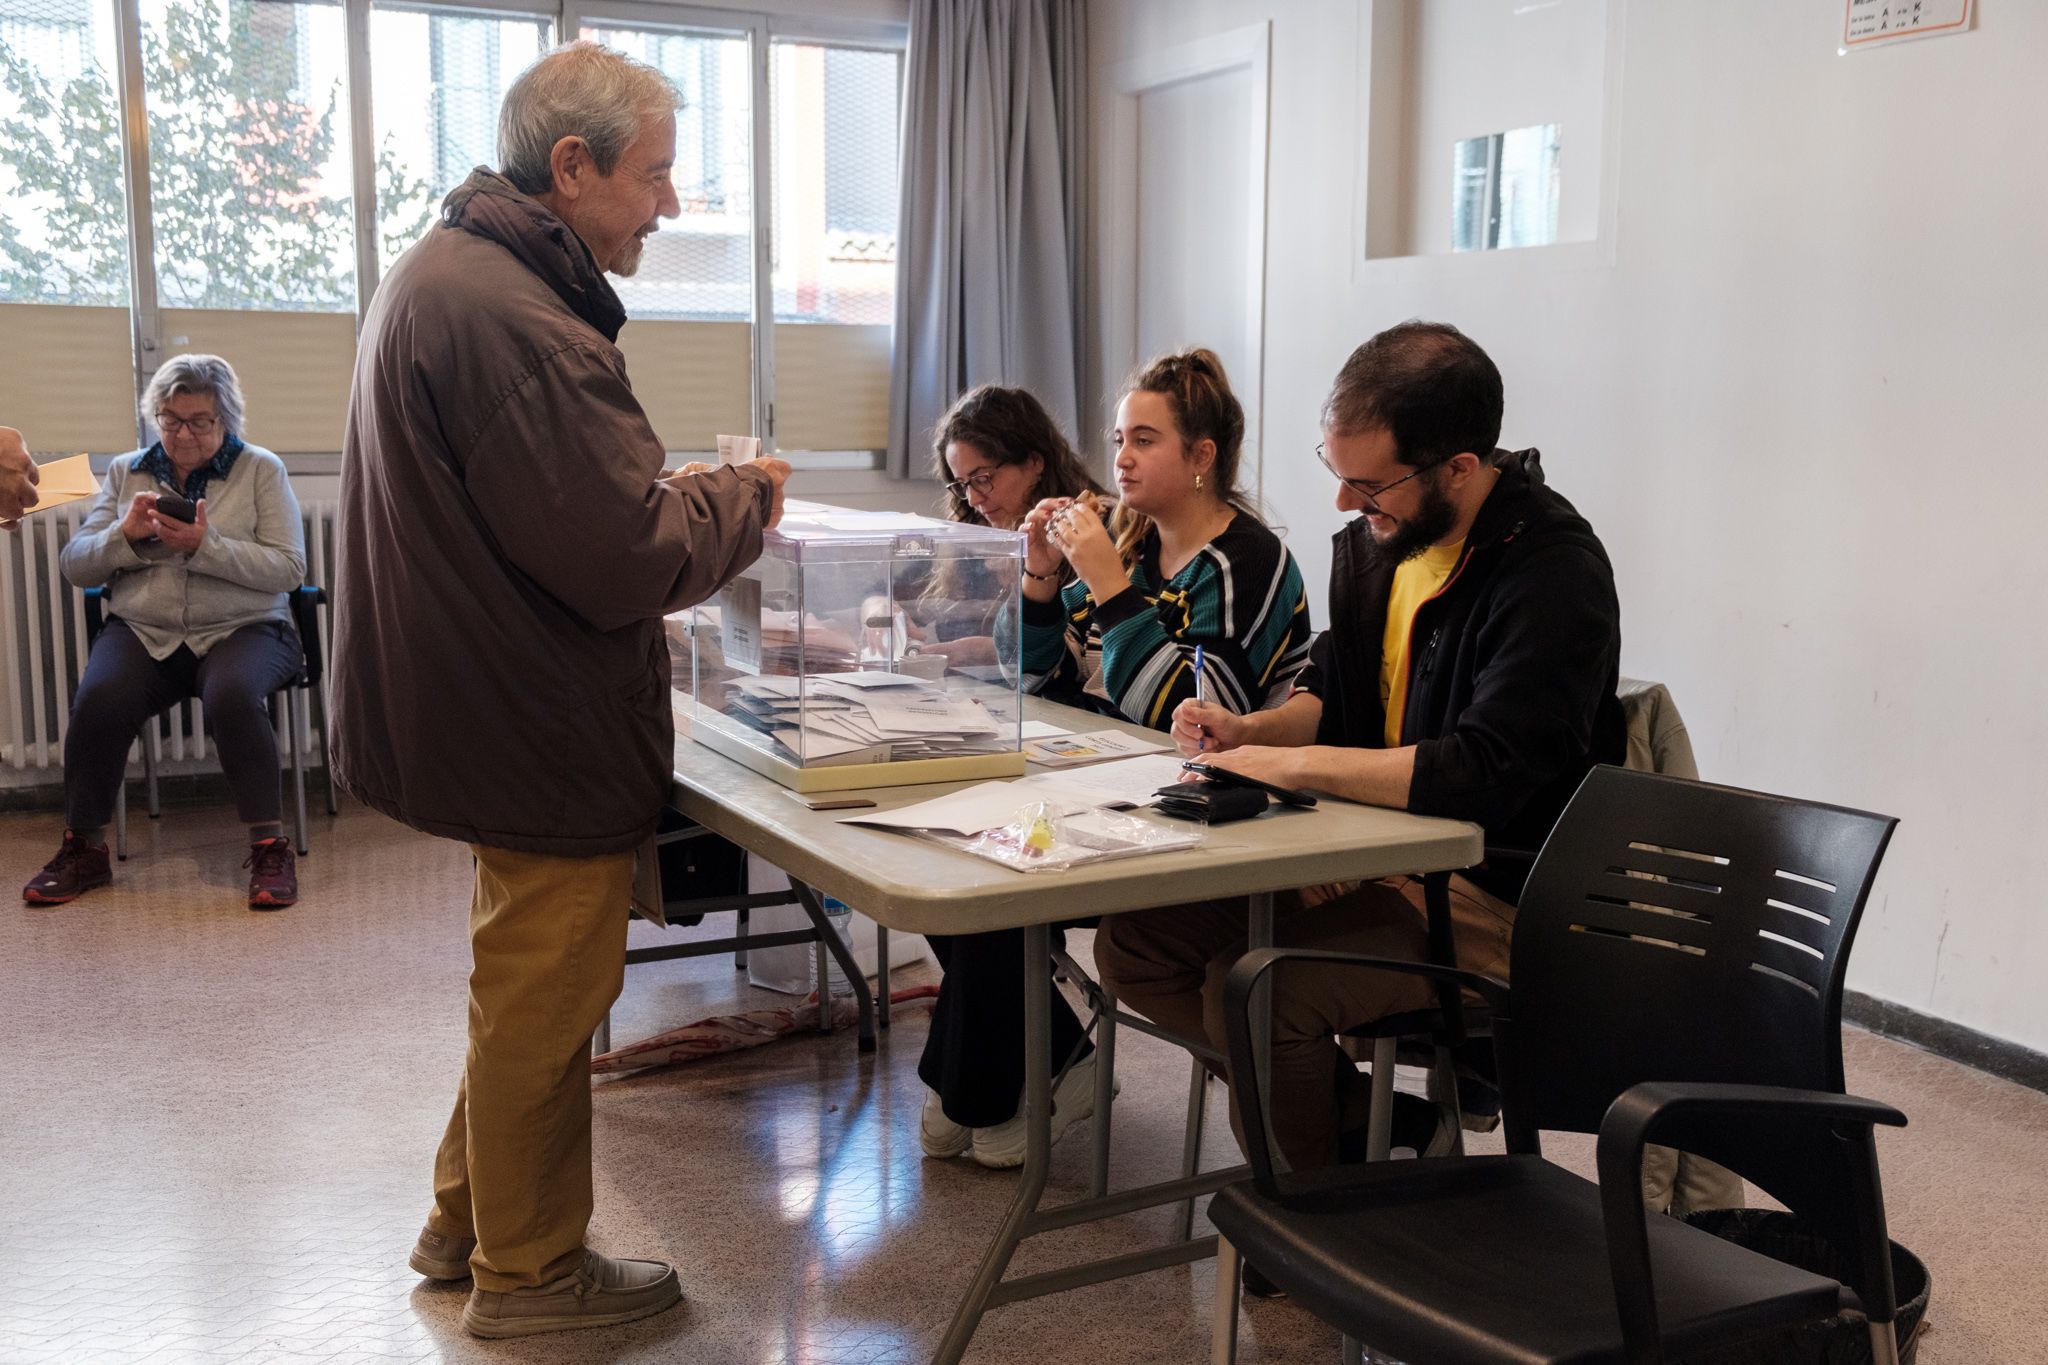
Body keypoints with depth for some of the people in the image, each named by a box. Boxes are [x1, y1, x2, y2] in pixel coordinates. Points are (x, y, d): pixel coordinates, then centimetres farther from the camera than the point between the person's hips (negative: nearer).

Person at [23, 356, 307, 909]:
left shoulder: (261, 469, 6)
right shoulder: (126, 471, 16)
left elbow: (289, 569, -5)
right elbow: (74, 564, 12)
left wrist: (205, 546, -17)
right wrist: (126, 535, -8)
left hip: (241, 629, -2)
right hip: (142, 631, 3)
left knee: (232, 695, -36)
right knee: (98, 699, -28)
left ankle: (270, 847, -25)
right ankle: (83, 848, -10)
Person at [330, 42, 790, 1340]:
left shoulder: (446, 271, 10)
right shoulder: (511, 319, -25)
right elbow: (629, 559, -27)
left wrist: (699, 498, 7)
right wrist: (747, 497, -9)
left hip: (498, 717, 11)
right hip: (550, 740, -11)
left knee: (530, 984, 24)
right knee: (547, 1000, 6)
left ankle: (469, 1221, 39)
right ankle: (529, 1270, 24)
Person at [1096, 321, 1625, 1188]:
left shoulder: (1554, 573, -20)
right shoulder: (1378, 534, 6)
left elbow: (1485, 775, -30)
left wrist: (1288, 764, -24)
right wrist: (1250, 729, -2)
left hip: (1491, 897, -9)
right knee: (1132, 942, -1)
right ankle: (1368, 1118, 6)